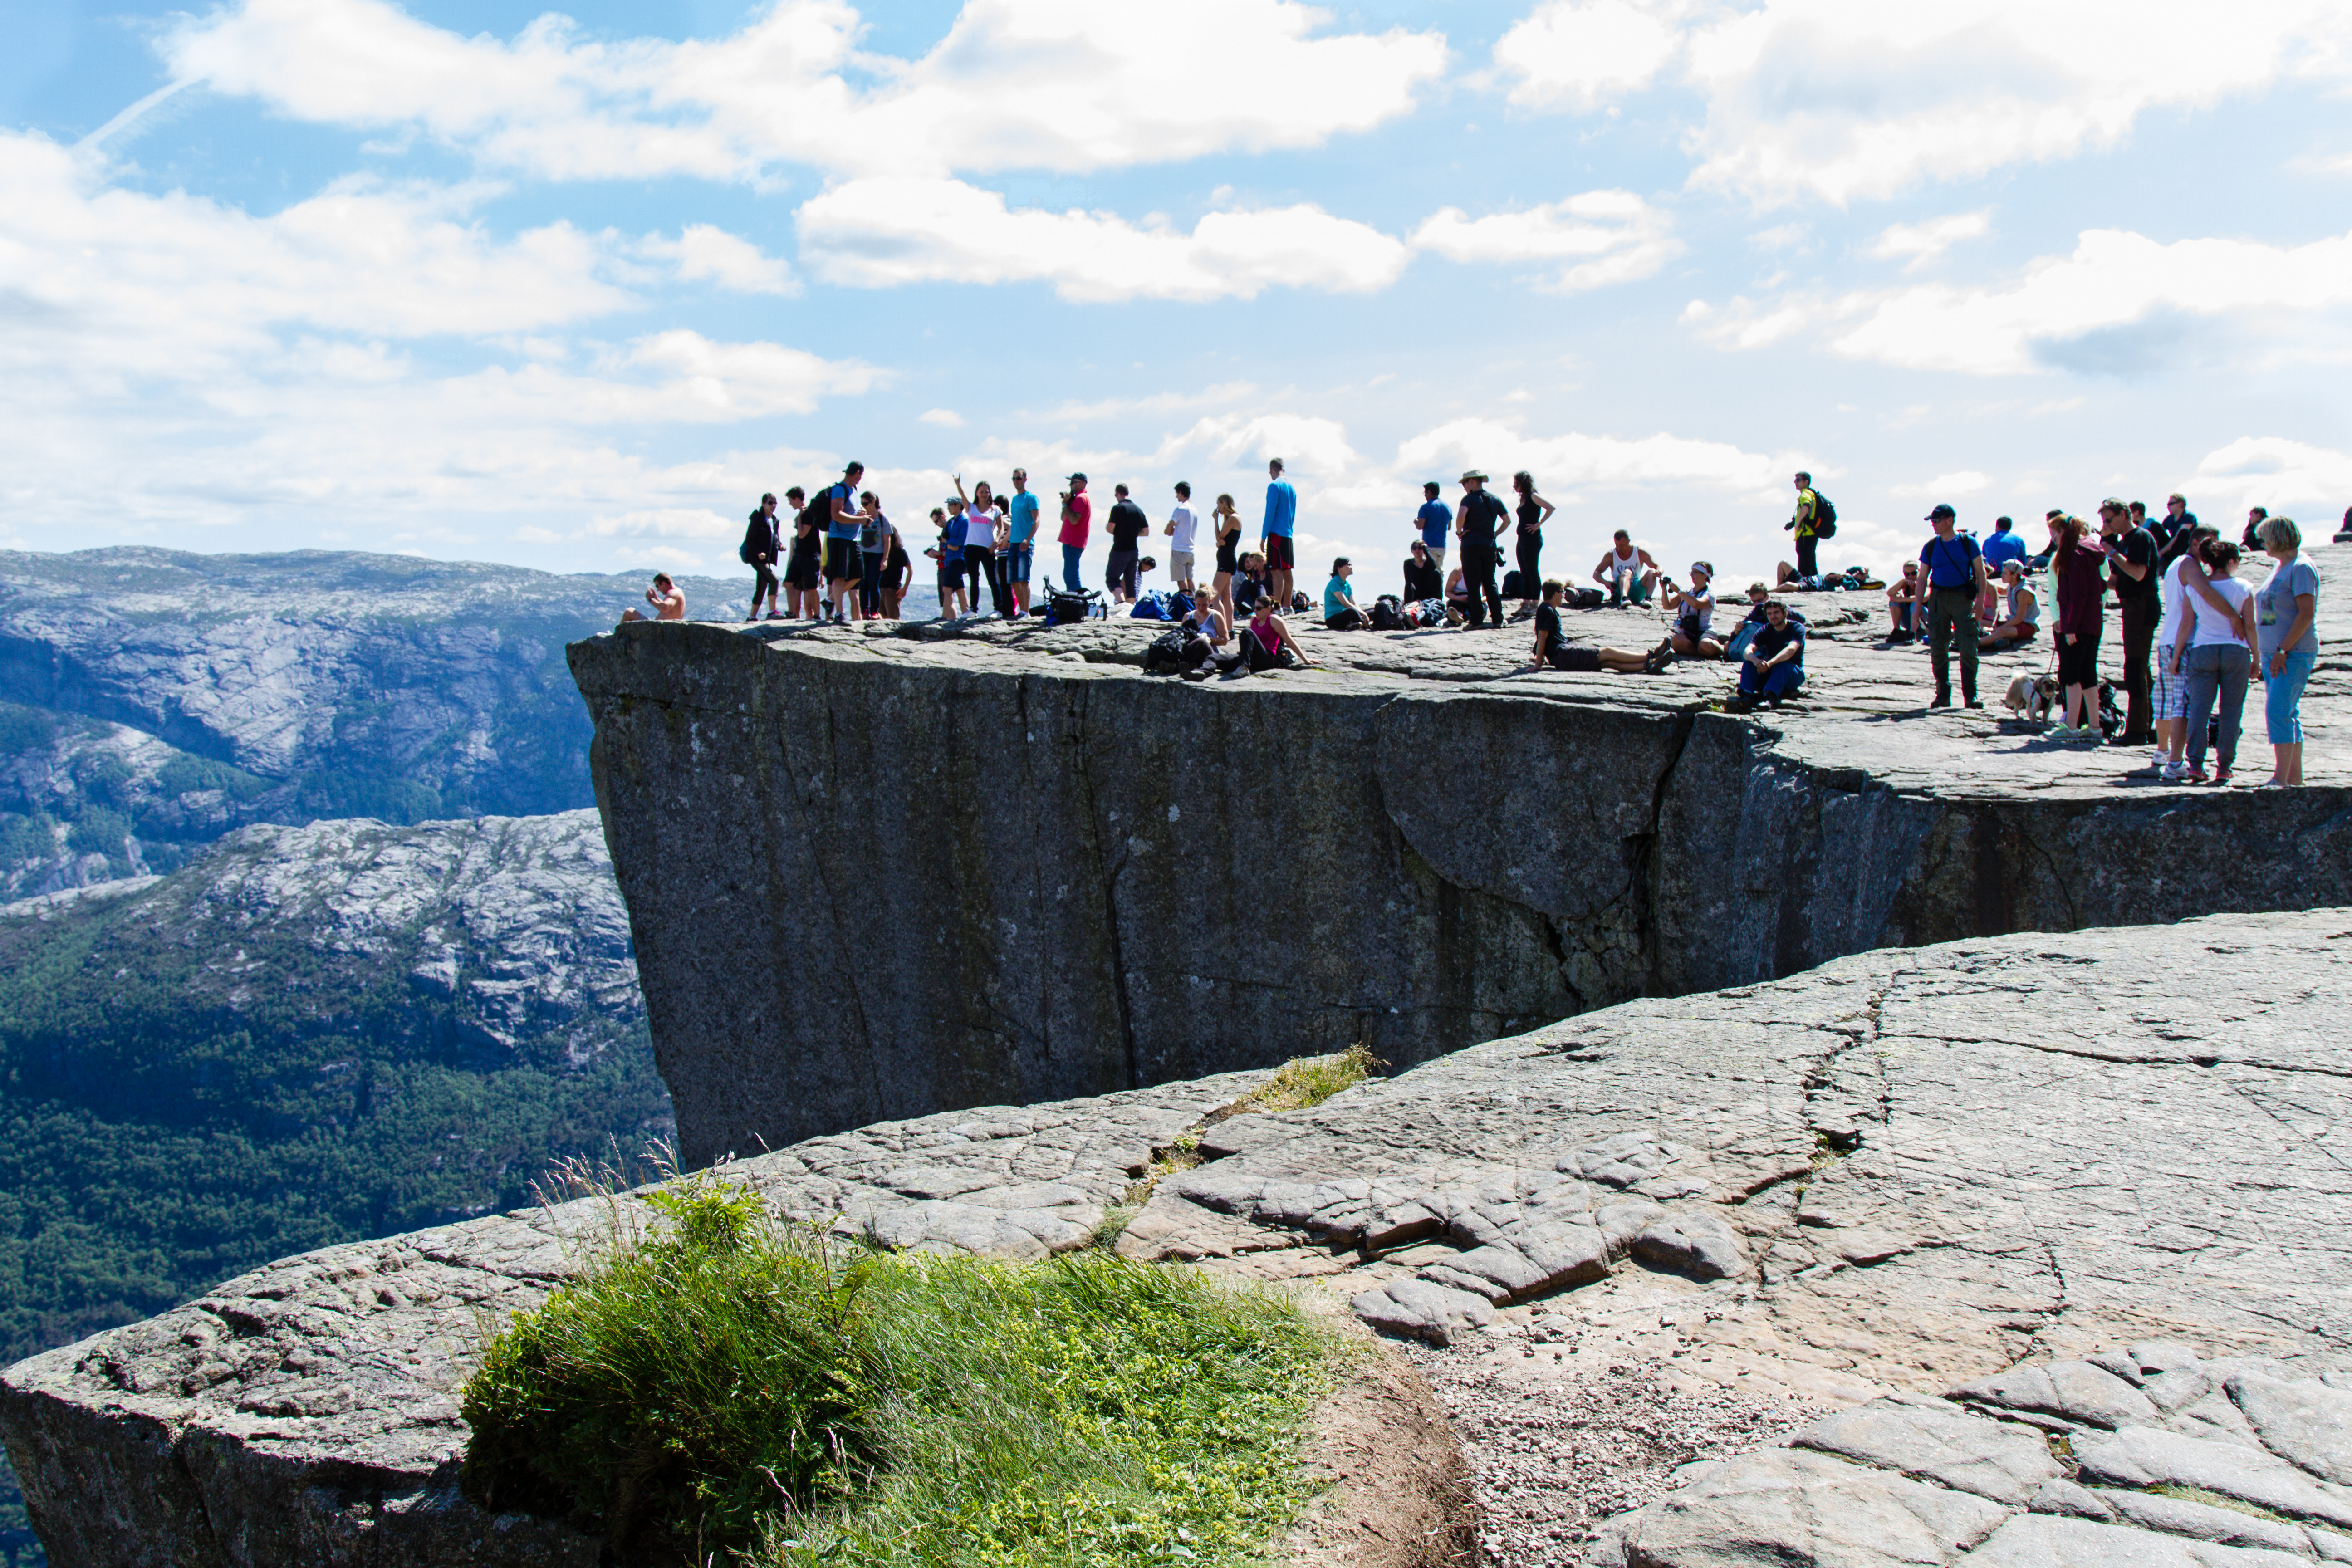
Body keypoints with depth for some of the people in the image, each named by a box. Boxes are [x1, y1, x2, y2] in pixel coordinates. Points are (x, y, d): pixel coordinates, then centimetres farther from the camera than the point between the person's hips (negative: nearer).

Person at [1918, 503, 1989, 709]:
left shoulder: (1968, 543, 0)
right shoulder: (1930, 547, 9)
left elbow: (1981, 572, 1)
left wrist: (1980, 600, -10)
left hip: (1963, 598, -3)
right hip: (1938, 598, 3)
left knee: (1969, 648, -8)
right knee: (1938, 648, 2)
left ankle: (1970, 695, -4)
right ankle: (1943, 694, 11)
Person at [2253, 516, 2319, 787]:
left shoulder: (2300, 567, -13)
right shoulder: (2279, 566, 16)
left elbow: (2307, 613, -20)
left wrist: (2283, 650, -22)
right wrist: (2267, 653, 17)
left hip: (2295, 653, -9)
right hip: (2274, 653, 9)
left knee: (2278, 712, -16)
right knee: (2288, 714, 10)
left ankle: (2280, 779, -19)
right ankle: (2295, 778, 15)